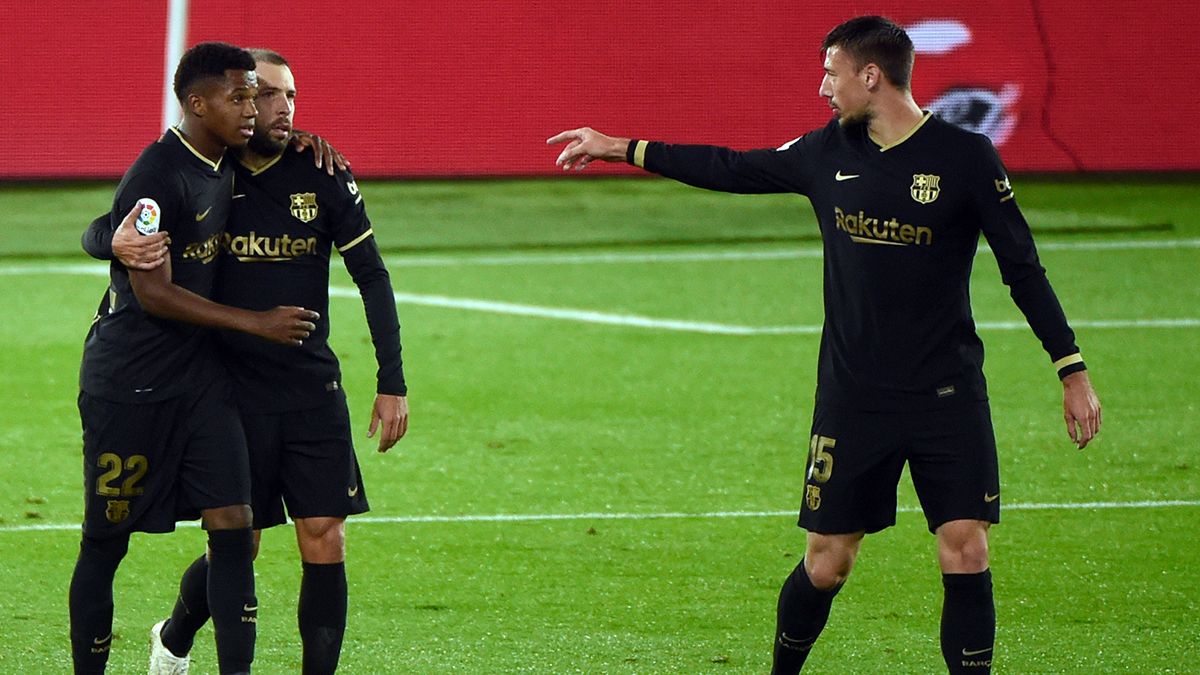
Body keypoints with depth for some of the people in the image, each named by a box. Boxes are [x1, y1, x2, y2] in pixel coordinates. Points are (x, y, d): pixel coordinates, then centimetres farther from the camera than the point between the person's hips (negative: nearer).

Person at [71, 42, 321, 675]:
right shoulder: (156, 178, -19)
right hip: (129, 381, -7)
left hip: (200, 375, 7)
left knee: (234, 523, -5)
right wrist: (257, 322, -17)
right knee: (105, 542, 3)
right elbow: (153, 293, -21)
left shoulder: (223, 164, 7)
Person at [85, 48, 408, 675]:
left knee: (326, 542, -5)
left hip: (314, 388, 2)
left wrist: (392, 382, 0)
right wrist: (117, 243, -31)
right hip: (233, 390, -2)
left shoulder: (321, 175, -1)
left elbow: (372, 276, 4)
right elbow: (94, 233, -5)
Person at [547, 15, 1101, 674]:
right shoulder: (828, 153, 5)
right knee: (825, 564, 3)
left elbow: (1022, 269, -2)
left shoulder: (965, 157, -6)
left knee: (965, 554, -10)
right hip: (852, 396, 3)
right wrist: (621, 148, 21)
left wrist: (1072, 371, -5)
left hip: (948, 396, -3)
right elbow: (734, 169, 18)